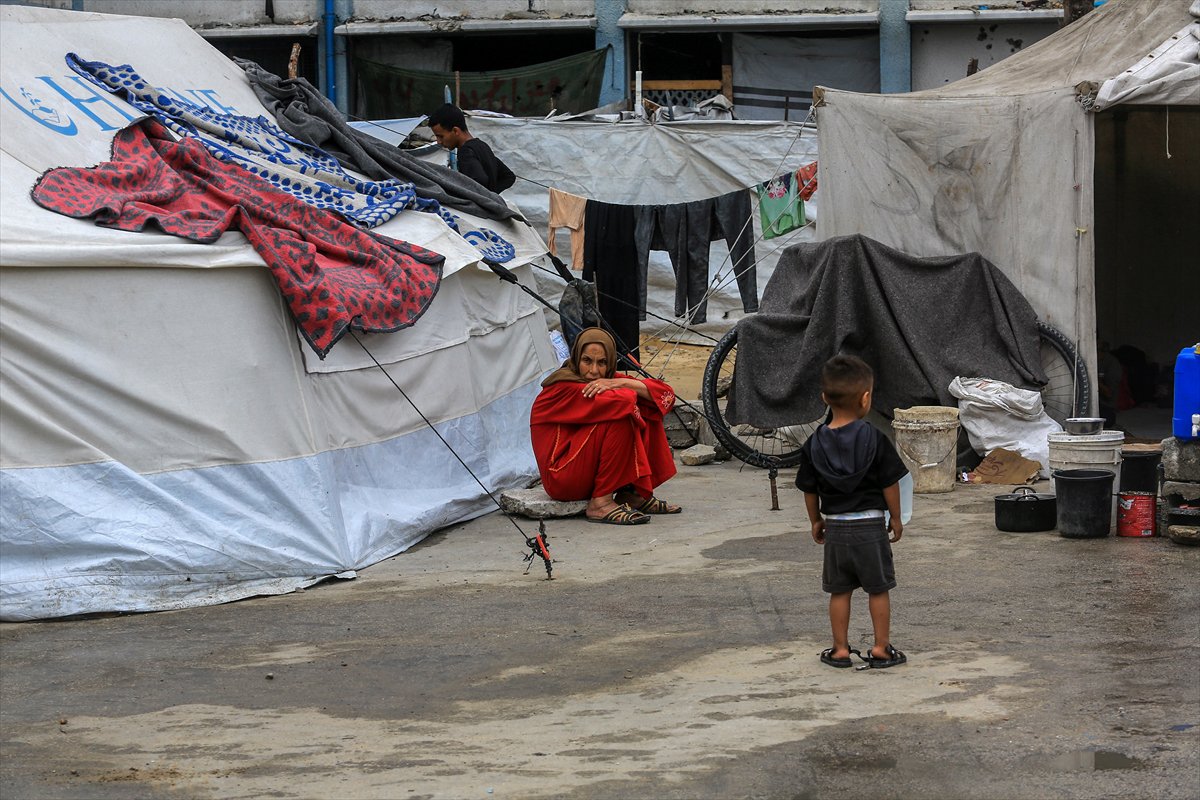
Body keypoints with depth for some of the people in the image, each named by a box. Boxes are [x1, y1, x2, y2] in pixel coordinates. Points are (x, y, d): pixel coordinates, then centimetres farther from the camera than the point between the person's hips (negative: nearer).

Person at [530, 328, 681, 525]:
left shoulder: (607, 379, 6)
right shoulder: (564, 385, -16)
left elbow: (665, 394, -5)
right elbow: (623, 401, -30)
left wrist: (621, 383, -17)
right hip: (562, 478, -8)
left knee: (649, 410, 0)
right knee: (621, 414, -24)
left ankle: (631, 494, -2)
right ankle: (600, 502, -22)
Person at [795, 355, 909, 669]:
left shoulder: (815, 443, -3)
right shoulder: (874, 439, -12)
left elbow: (809, 489, 3)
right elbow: (890, 483, -8)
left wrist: (816, 520, 18)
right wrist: (896, 517, 5)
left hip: (835, 526, 2)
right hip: (870, 525, -2)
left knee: (839, 590, 12)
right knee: (878, 588, 9)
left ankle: (840, 649, 16)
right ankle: (881, 648, 13)